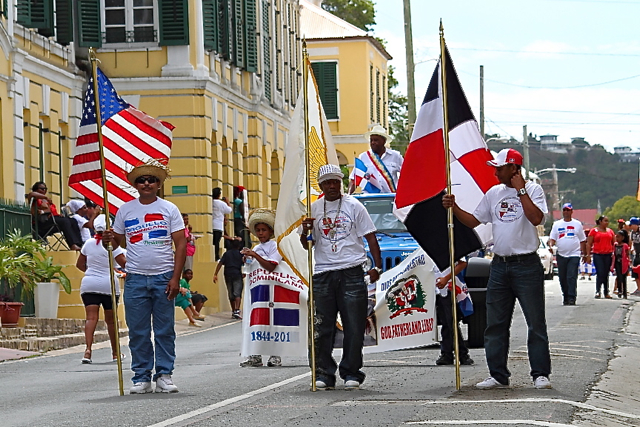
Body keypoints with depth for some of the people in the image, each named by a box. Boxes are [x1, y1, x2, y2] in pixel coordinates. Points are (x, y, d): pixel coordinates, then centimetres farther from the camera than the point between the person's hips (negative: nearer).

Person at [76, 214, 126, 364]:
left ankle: (88, 349, -28)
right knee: (111, 319, 12)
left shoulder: (88, 243, 6)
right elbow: (125, 264, -14)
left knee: (91, 317, -8)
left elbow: (79, 264, 17)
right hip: (108, 285, -2)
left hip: (89, 285, 2)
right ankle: (115, 352, 24)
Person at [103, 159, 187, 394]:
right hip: (135, 278, 1)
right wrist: (110, 239, -10)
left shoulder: (169, 209, 4)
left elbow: (181, 244, 1)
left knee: (165, 331, 2)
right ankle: (141, 378, 7)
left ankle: (164, 375, 8)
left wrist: (175, 278, -7)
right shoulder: (125, 210, 9)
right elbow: (118, 241, 15)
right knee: (138, 332, 2)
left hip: (163, 277, -1)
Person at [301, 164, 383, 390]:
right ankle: (324, 373, 8)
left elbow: (370, 236, 4)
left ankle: (351, 372, 8)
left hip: (352, 272, -2)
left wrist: (377, 266, -7)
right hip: (323, 274, 2)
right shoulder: (314, 209, 10)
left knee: (354, 326, -1)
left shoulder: (353, 206, 3)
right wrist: (306, 231, -10)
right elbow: (307, 245, 13)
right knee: (323, 327, 1)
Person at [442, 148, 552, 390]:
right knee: (495, 324, 6)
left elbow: (536, 218, -21)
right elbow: (473, 221, 18)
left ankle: (541, 374, 1)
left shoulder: (532, 190, -3)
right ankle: (498, 376, 12)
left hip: (526, 265, -6)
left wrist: (520, 190, -15)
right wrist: (454, 208, 3)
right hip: (499, 265, 6)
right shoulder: (494, 193, 13)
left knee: (536, 322, -3)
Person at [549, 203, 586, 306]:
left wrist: (583, 254, 11)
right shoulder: (557, 224, 11)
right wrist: (551, 245, -14)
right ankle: (565, 297, 17)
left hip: (574, 255, -2)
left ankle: (572, 297, -14)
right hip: (561, 254, 2)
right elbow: (552, 238, 8)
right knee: (562, 278, 5)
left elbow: (582, 240, 13)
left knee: (572, 277, -13)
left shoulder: (577, 224, 9)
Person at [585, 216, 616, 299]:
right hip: (598, 255, -3)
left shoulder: (610, 231, 14)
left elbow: (614, 243, 17)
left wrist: (614, 253, 4)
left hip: (608, 255, 3)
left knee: (606, 274, 6)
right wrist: (588, 255, -4)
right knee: (600, 273, -13)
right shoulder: (594, 231, 4)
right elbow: (589, 244, 3)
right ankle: (598, 291, -9)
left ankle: (606, 293, 10)